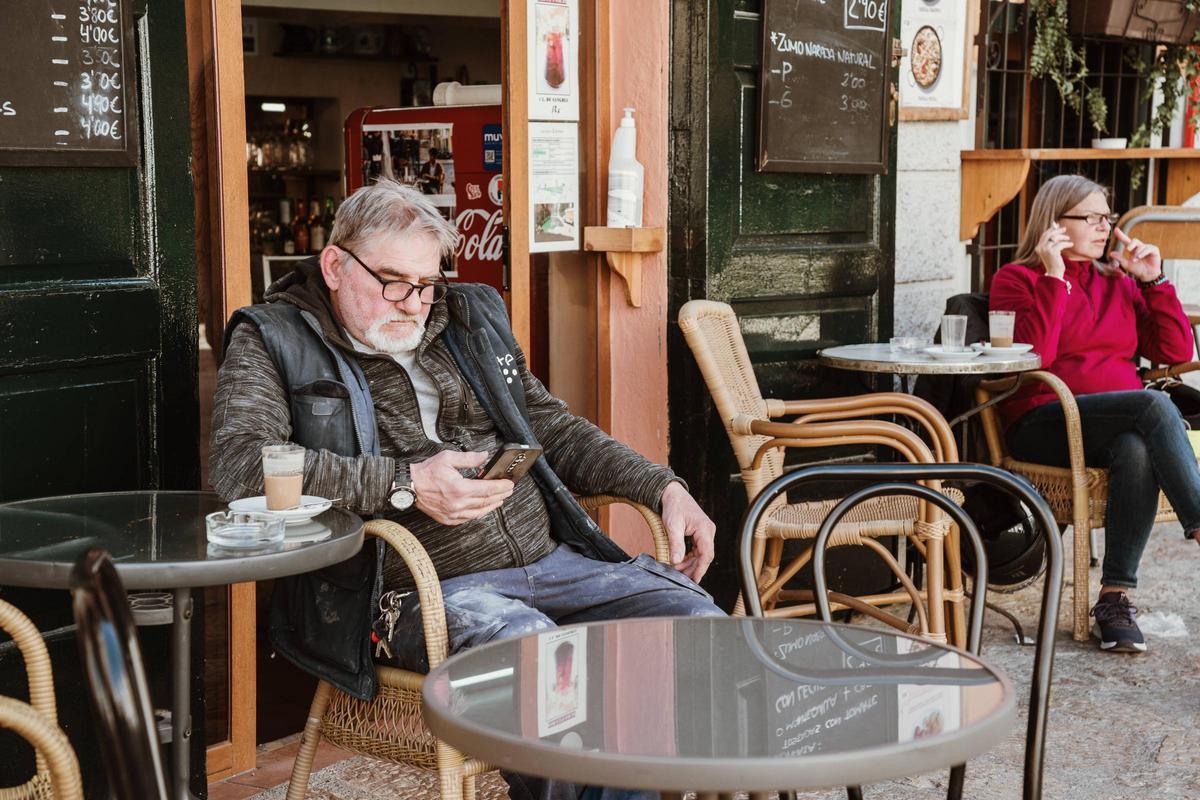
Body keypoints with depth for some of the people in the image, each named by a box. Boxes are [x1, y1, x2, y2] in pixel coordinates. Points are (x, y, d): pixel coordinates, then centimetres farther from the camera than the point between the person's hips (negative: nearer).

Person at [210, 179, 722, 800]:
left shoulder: (472, 318, 20)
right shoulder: (272, 341, 2)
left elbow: (552, 428, 26)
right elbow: (238, 464, -15)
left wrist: (664, 488, 13)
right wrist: (405, 485, -19)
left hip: (550, 557, 6)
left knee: (697, 621, -11)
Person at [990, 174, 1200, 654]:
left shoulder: (1119, 281, 22)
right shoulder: (1017, 280, 7)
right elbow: (1033, 356, -11)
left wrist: (1154, 281, 8)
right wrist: (1055, 278, -10)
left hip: (1122, 427, 4)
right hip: (1043, 426, -4)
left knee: (1138, 450, -35)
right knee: (1155, 404, -32)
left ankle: (1115, 597, -32)